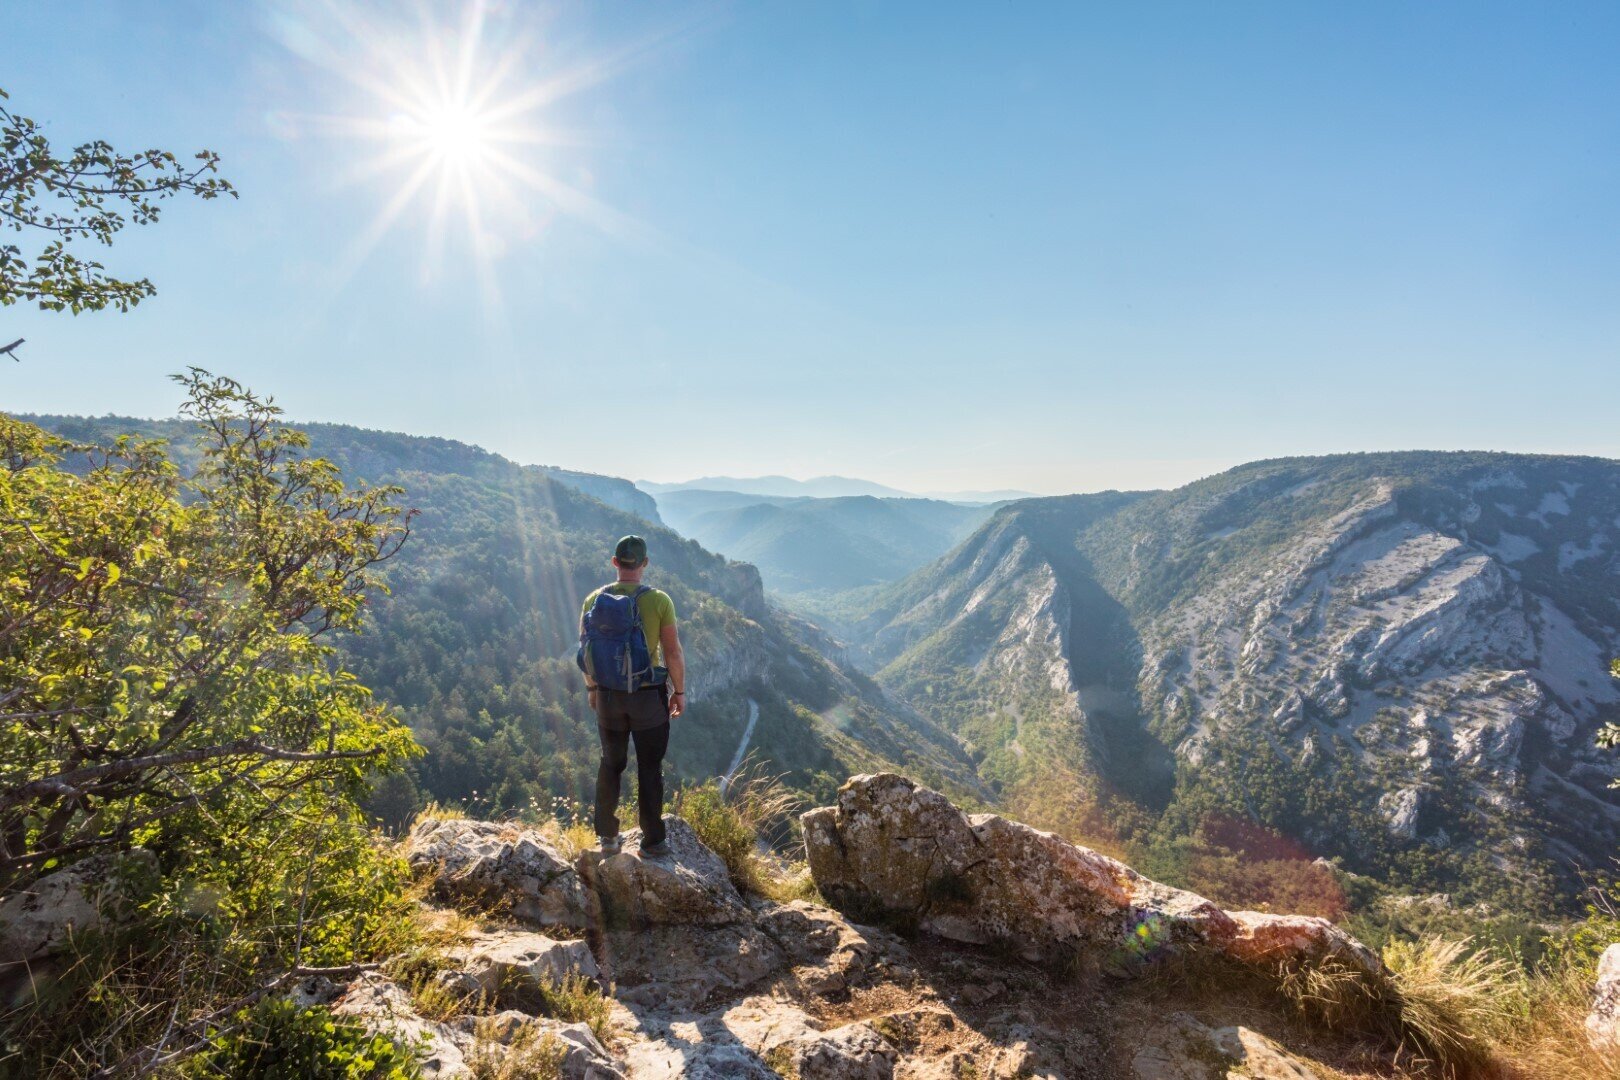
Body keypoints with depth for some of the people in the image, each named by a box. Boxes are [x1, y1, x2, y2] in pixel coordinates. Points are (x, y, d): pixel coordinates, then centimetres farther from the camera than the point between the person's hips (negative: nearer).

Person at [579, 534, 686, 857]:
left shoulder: (594, 600, -4)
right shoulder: (659, 600, -14)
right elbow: (673, 652, -12)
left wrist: (591, 687, 18)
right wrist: (679, 691, 1)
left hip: (608, 695, 3)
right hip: (649, 696, -3)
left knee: (611, 764, 18)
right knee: (650, 769, 9)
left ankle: (607, 837, 27)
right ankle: (652, 840, 18)